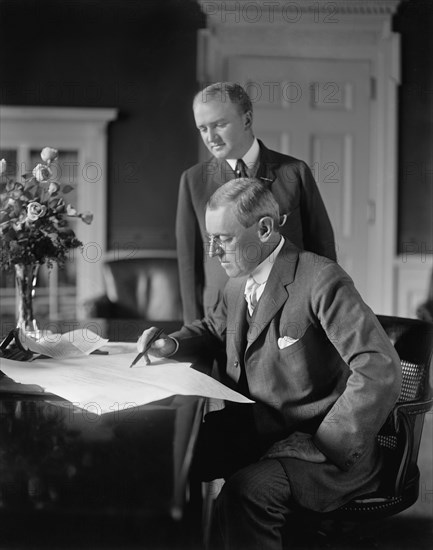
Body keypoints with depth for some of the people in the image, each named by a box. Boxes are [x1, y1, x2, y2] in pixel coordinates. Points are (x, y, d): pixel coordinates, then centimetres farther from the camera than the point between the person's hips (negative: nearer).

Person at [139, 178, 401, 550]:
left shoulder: (321, 280, -19)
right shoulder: (238, 282, 7)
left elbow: (381, 372, -26)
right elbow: (213, 329, 29)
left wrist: (323, 446, -23)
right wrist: (172, 345, 7)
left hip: (328, 450, -7)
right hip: (254, 432, 8)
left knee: (247, 491, -33)